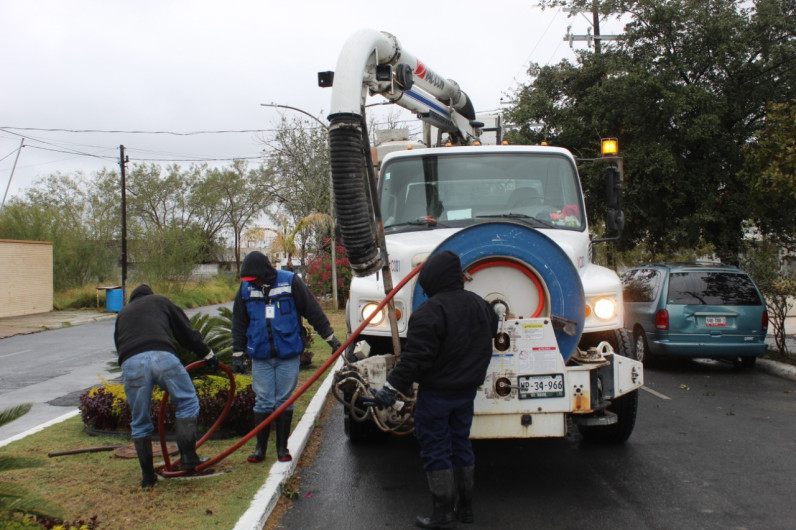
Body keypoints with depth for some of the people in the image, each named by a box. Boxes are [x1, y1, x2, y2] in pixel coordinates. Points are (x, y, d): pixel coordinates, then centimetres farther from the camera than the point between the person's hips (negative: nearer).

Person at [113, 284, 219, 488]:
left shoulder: (121, 314, 36)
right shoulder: (160, 301, 29)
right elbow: (186, 332, 24)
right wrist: (208, 354, 35)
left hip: (130, 363, 2)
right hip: (162, 356, -2)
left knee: (140, 423, 14)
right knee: (188, 403, 14)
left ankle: (147, 476, 18)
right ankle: (188, 456, 5)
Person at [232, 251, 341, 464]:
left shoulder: (291, 282, -5)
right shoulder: (246, 288, 2)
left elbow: (313, 311, 0)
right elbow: (239, 323, 11)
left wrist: (330, 338, 3)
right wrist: (238, 352, 10)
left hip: (288, 354, -1)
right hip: (260, 356, 2)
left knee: (284, 401, 6)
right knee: (263, 402, 3)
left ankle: (282, 447, 16)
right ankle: (260, 448, 14)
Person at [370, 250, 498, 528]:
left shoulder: (429, 312, -21)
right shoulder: (478, 304, 4)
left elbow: (415, 358, -24)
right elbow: (492, 327, 24)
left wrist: (392, 388, -19)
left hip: (436, 393, -7)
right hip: (468, 390, 8)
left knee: (435, 452, 3)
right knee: (461, 445, 18)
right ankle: (464, 507, 25)